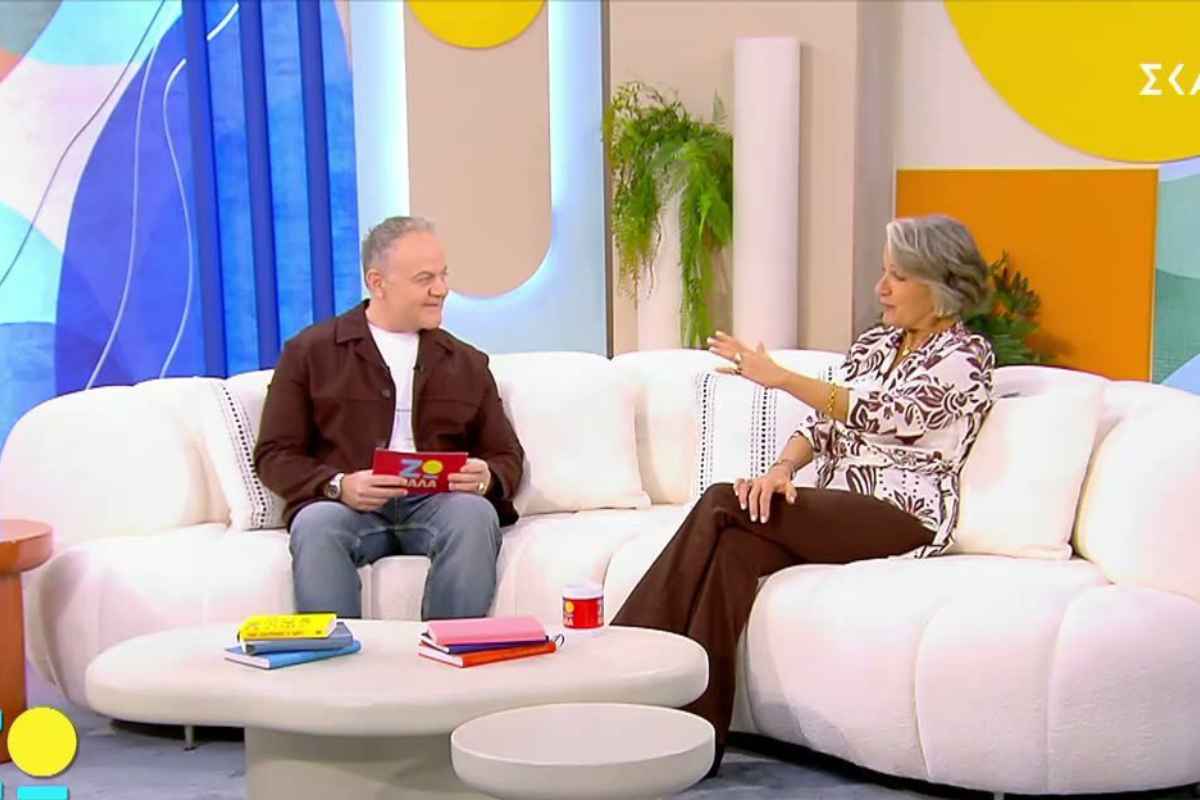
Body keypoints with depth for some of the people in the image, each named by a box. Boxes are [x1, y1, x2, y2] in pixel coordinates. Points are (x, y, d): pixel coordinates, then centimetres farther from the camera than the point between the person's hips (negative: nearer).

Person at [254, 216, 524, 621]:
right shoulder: (310, 352, 12)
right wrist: (338, 486, -14)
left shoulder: (467, 363, 21)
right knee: (315, 523, -36)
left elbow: (507, 456, 19)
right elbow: (275, 455, 7)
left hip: (438, 503, 2)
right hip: (346, 505, -1)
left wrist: (486, 477, -7)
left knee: (475, 513, -33)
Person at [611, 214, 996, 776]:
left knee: (722, 504, -25)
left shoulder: (966, 359, -6)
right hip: (832, 509, 7)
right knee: (734, 548, -27)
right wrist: (782, 468, -12)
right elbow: (822, 423, 11)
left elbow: (882, 414, -22)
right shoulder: (874, 343, 18)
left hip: (903, 518, -7)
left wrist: (779, 378, -30)